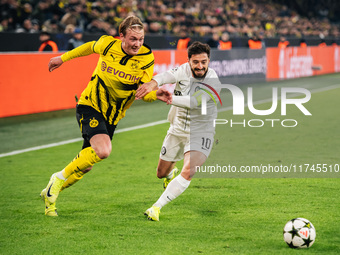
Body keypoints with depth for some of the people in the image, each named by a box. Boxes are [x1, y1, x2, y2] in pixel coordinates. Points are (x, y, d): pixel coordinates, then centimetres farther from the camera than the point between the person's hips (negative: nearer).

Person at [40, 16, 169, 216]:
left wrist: (157, 94, -35)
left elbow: (145, 93, -13)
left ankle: (50, 193, 29)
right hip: (91, 105, -3)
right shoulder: (107, 44, -12)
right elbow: (91, 47, 12)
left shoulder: (147, 58, -12)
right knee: (102, 151, -28)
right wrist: (63, 58, 21)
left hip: (112, 116, 3)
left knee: (85, 165, 6)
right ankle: (59, 179, -8)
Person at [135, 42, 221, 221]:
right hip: (177, 129, 5)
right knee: (162, 173, 17)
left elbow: (193, 102, -37)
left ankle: (157, 207, -23)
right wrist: (153, 82, -55)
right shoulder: (184, 70, -9)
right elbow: (169, 76, -31)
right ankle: (172, 173, 56)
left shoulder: (213, 82, -21)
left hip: (200, 132, -5)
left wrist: (171, 99, -54)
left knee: (188, 172, -28)